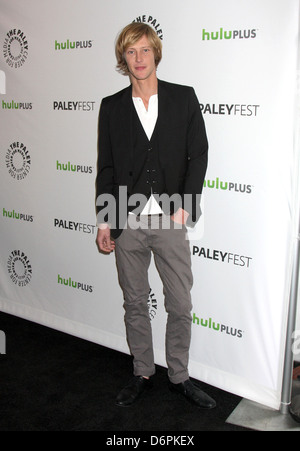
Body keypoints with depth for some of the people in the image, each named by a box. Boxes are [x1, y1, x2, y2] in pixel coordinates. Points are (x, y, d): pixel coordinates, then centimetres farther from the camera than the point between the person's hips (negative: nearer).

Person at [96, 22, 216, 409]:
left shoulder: (184, 98, 2)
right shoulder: (111, 107, 6)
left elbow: (198, 155, 1)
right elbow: (106, 167, 6)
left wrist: (185, 206, -10)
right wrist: (104, 221, 1)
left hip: (171, 221, -1)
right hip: (128, 223, 1)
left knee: (180, 306, 6)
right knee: (135, 304, 13)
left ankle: (179, 377, 26)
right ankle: (142, 373, 31)